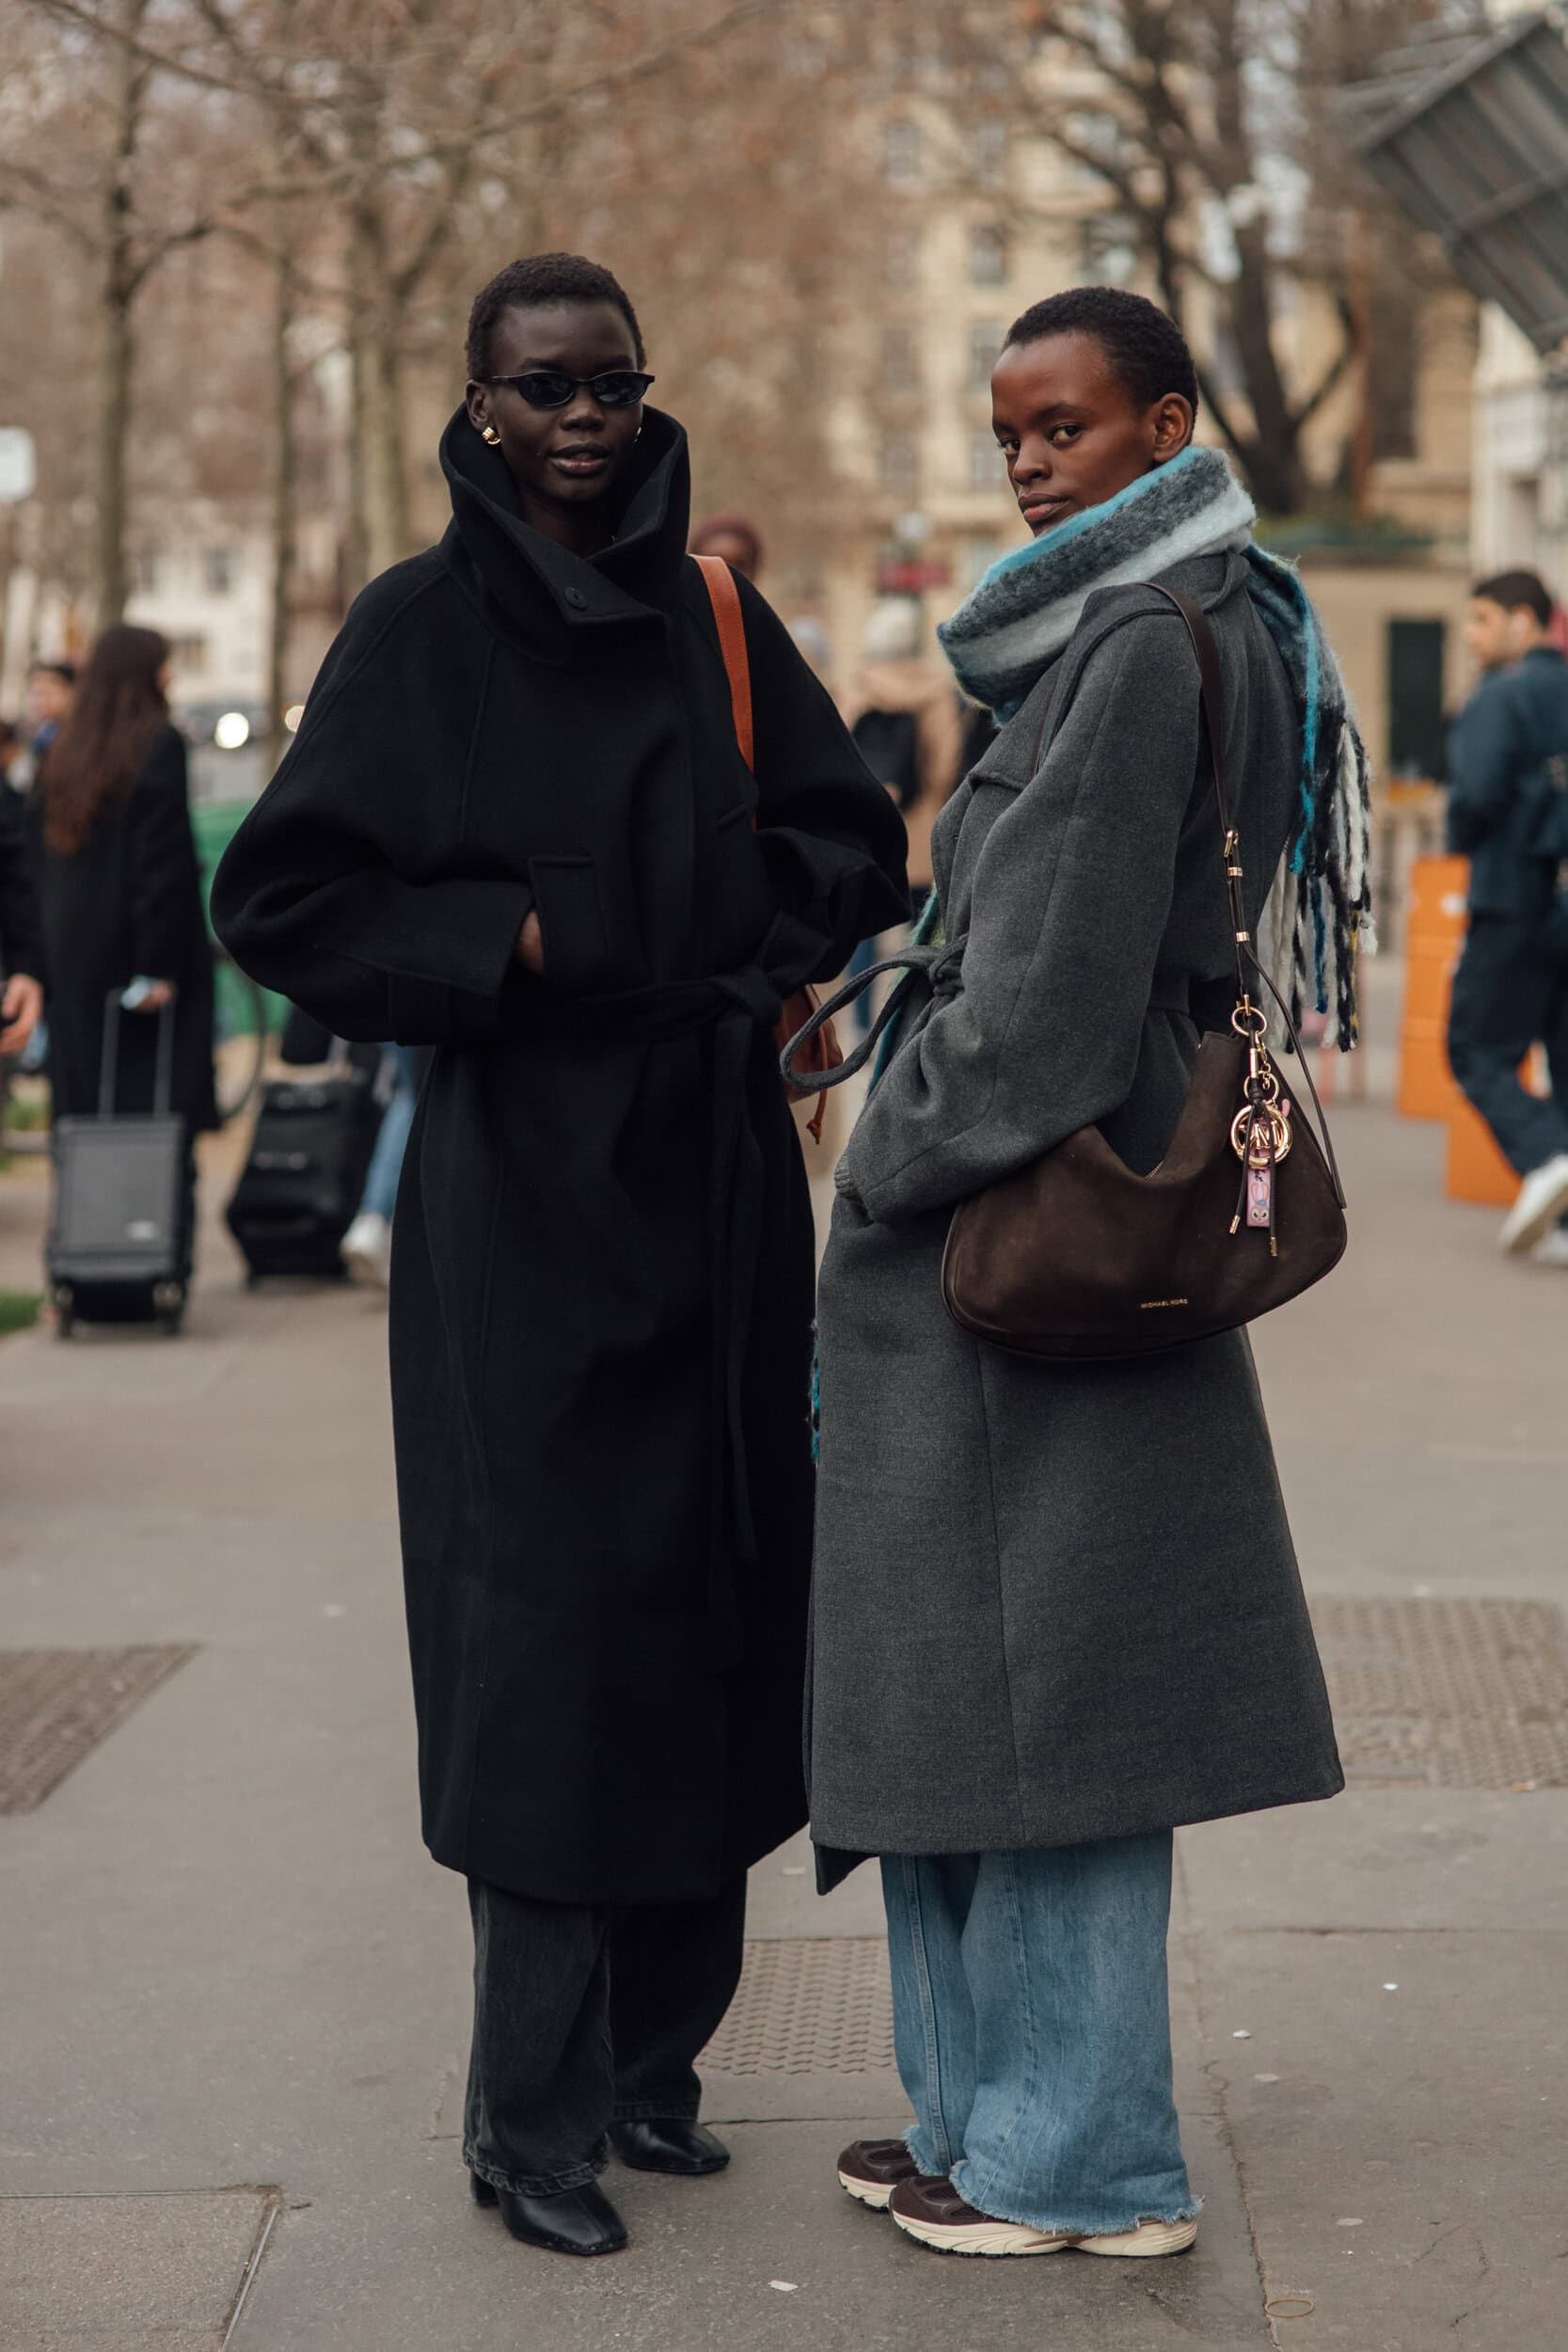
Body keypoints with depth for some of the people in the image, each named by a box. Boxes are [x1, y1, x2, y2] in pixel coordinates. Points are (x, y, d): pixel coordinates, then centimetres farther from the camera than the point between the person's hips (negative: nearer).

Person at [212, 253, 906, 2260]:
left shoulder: (711, 617, 10)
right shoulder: (418, 629, -1)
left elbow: (850, 835, 16)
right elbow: (281, 896, -5)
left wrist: (755, 944, -1)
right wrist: (512, 942, -11)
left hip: (714, 1170, 5)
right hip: (525, 1178, -4)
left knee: (705, 1608, 7)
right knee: (547, 1630, -4)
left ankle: (652, 2056, 20)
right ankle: (529, 2114, 6)